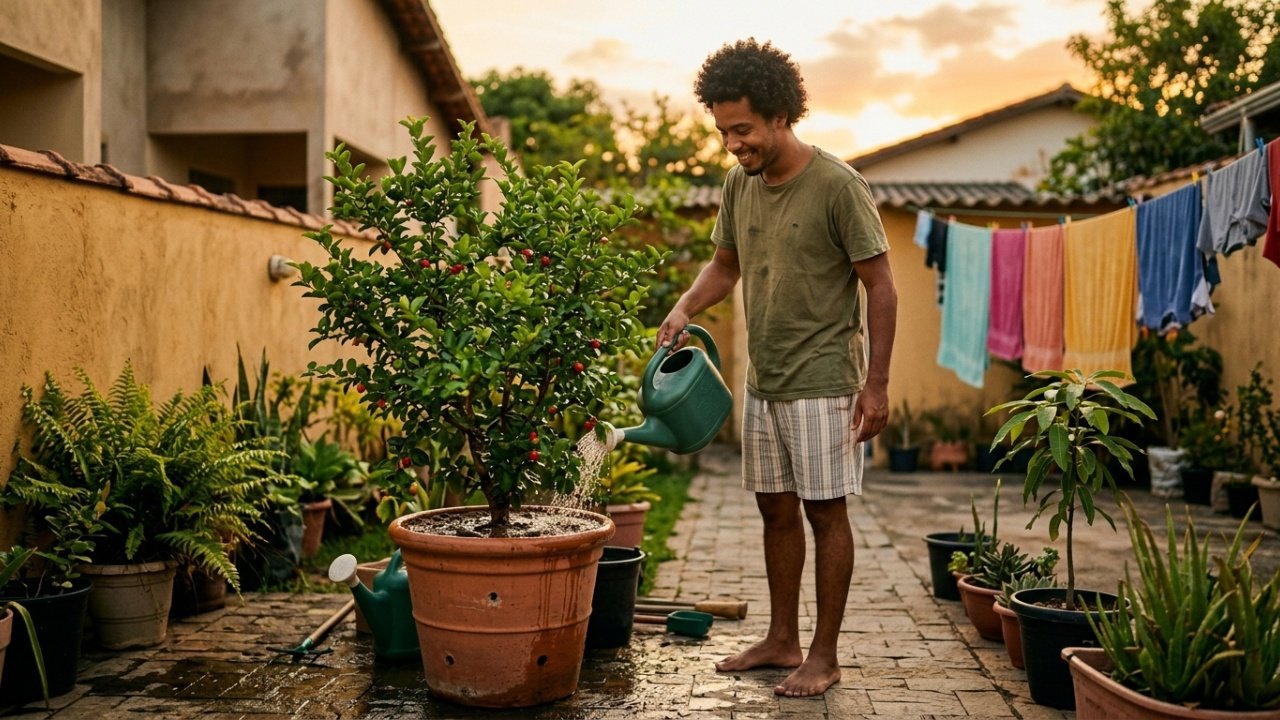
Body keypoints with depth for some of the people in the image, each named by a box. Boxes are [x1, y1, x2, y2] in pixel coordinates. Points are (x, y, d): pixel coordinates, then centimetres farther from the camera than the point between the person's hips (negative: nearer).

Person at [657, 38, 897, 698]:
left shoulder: (837, 185, -14)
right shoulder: (739, 184, 5)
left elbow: (880, 286, -11)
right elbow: (724, 265, 18)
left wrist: (876, 383, -14)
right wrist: (684, 308, -2)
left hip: (823, 383, -6)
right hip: (762, 382, 7)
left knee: (825, 512, 2)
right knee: (776, 510, 13)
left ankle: (823, 655, 14)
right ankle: (782, 640, 27)